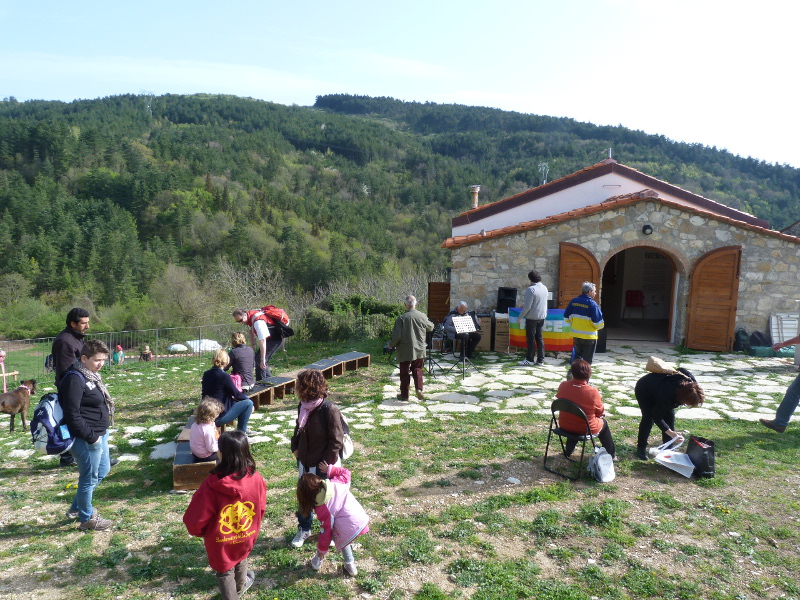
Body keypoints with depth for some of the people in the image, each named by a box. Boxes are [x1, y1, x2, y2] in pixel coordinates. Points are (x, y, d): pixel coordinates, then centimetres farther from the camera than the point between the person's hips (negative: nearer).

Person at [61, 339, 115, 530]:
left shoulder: (91, 375, 9)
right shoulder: (75, 379, -21)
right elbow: (72, 415, -24)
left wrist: (101, 433, 12)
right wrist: (91, 437, -20)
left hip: (99, 434, 10)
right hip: (87, 439, -10)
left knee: (103, 470, 22)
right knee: (89, 478, 5)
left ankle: (76, 507, 38)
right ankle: (87, 518, 24)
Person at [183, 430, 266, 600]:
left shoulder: (212, 484, -32)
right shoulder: (256, 478, -22)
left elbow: (195, 519, -22)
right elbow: (261, 509, -5)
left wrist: (199, 532, 2)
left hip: (221, 541, -4)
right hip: (246, 535, 4)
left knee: (225, 571, 24)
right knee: (240, 560, 34)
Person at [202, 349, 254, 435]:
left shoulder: (206, 374, 3)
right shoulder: (224, 376, -19)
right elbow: (236, 394, -10)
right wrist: (247, 398, 10)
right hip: (219, 417, -8)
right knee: (248, 403, -3)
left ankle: (241, 429, 27)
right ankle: (241, 432, 5)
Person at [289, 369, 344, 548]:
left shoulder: (329, 409, -26)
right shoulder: (303, 406, -4)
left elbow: (336, 440, -20)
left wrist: (327, 463, -17)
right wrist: (295, 448, 3)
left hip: (322, 466, -6)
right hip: (304, 463, 6)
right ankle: (304, 529, 43)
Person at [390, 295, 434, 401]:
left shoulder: (401, 318, -15)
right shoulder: (422, 316, -5)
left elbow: (396, 336, -17)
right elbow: (431, 328, 14)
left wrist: (391, 345, 2)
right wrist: (428, 321, 34)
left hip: (405, 351, -2)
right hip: (419, 350, 3)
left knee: (404, 372, 9)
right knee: (417, 369, 18)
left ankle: (404, 395, 17)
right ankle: (419, 389, -1)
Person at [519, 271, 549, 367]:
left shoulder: (531, 289, -19)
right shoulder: (544, 288, 5)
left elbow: (527, 306, -21)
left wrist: (521, 316, -10)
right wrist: (525, 303, 19)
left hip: (532, 317, -7)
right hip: (542, 317, 7)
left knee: (530, 338, 3)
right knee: (539, 338, 13)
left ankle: (530, 359, 9)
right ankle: (540, 360, 16)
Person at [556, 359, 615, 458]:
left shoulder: (563, 386, -17)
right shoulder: (593, 392, -27)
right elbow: (600, 412, -12)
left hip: (564, 426, 3)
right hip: (586, 429, -3)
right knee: (603, 423, 28)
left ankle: (568, 450, 48)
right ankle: (610, 453, 46)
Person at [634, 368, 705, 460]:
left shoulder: (691, 383, -27)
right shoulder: (666, 397, -45)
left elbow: (681, 370, -4)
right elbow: (657, 417, -33)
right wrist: (671, 433, -38)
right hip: (644, 390, -7)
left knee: (670, 417, -3)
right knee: (648, 418, -18)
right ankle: (641, 448, -4)